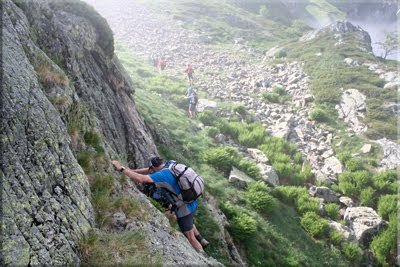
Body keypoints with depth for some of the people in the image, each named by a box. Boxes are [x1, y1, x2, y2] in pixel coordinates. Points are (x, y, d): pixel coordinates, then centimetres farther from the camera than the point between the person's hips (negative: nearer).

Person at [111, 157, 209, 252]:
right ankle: (202, 241, 48)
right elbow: (150, 170, 11)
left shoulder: (162, 174, -24)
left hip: (184, 210, -8)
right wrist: (131, 171, 10)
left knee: (191, 238, 10)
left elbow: (140, 179, -33)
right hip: (192, 203, 9)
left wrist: (121, 168, -24)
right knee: (188, 222, 37)